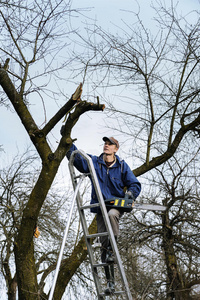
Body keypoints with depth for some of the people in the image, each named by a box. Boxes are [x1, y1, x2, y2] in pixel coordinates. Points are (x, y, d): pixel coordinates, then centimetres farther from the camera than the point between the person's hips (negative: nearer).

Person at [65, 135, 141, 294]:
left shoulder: (122, 166, 4)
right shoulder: (94, 162, 7)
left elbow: (135, 184, 5)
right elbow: (75, 156, 2)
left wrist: (130, 193, -15)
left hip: (116, 206, -2)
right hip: (100, 208, 2)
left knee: (111, 214, -40)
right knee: (103, 244, -5)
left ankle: (112, 249, -24)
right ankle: (110, 282, -1)